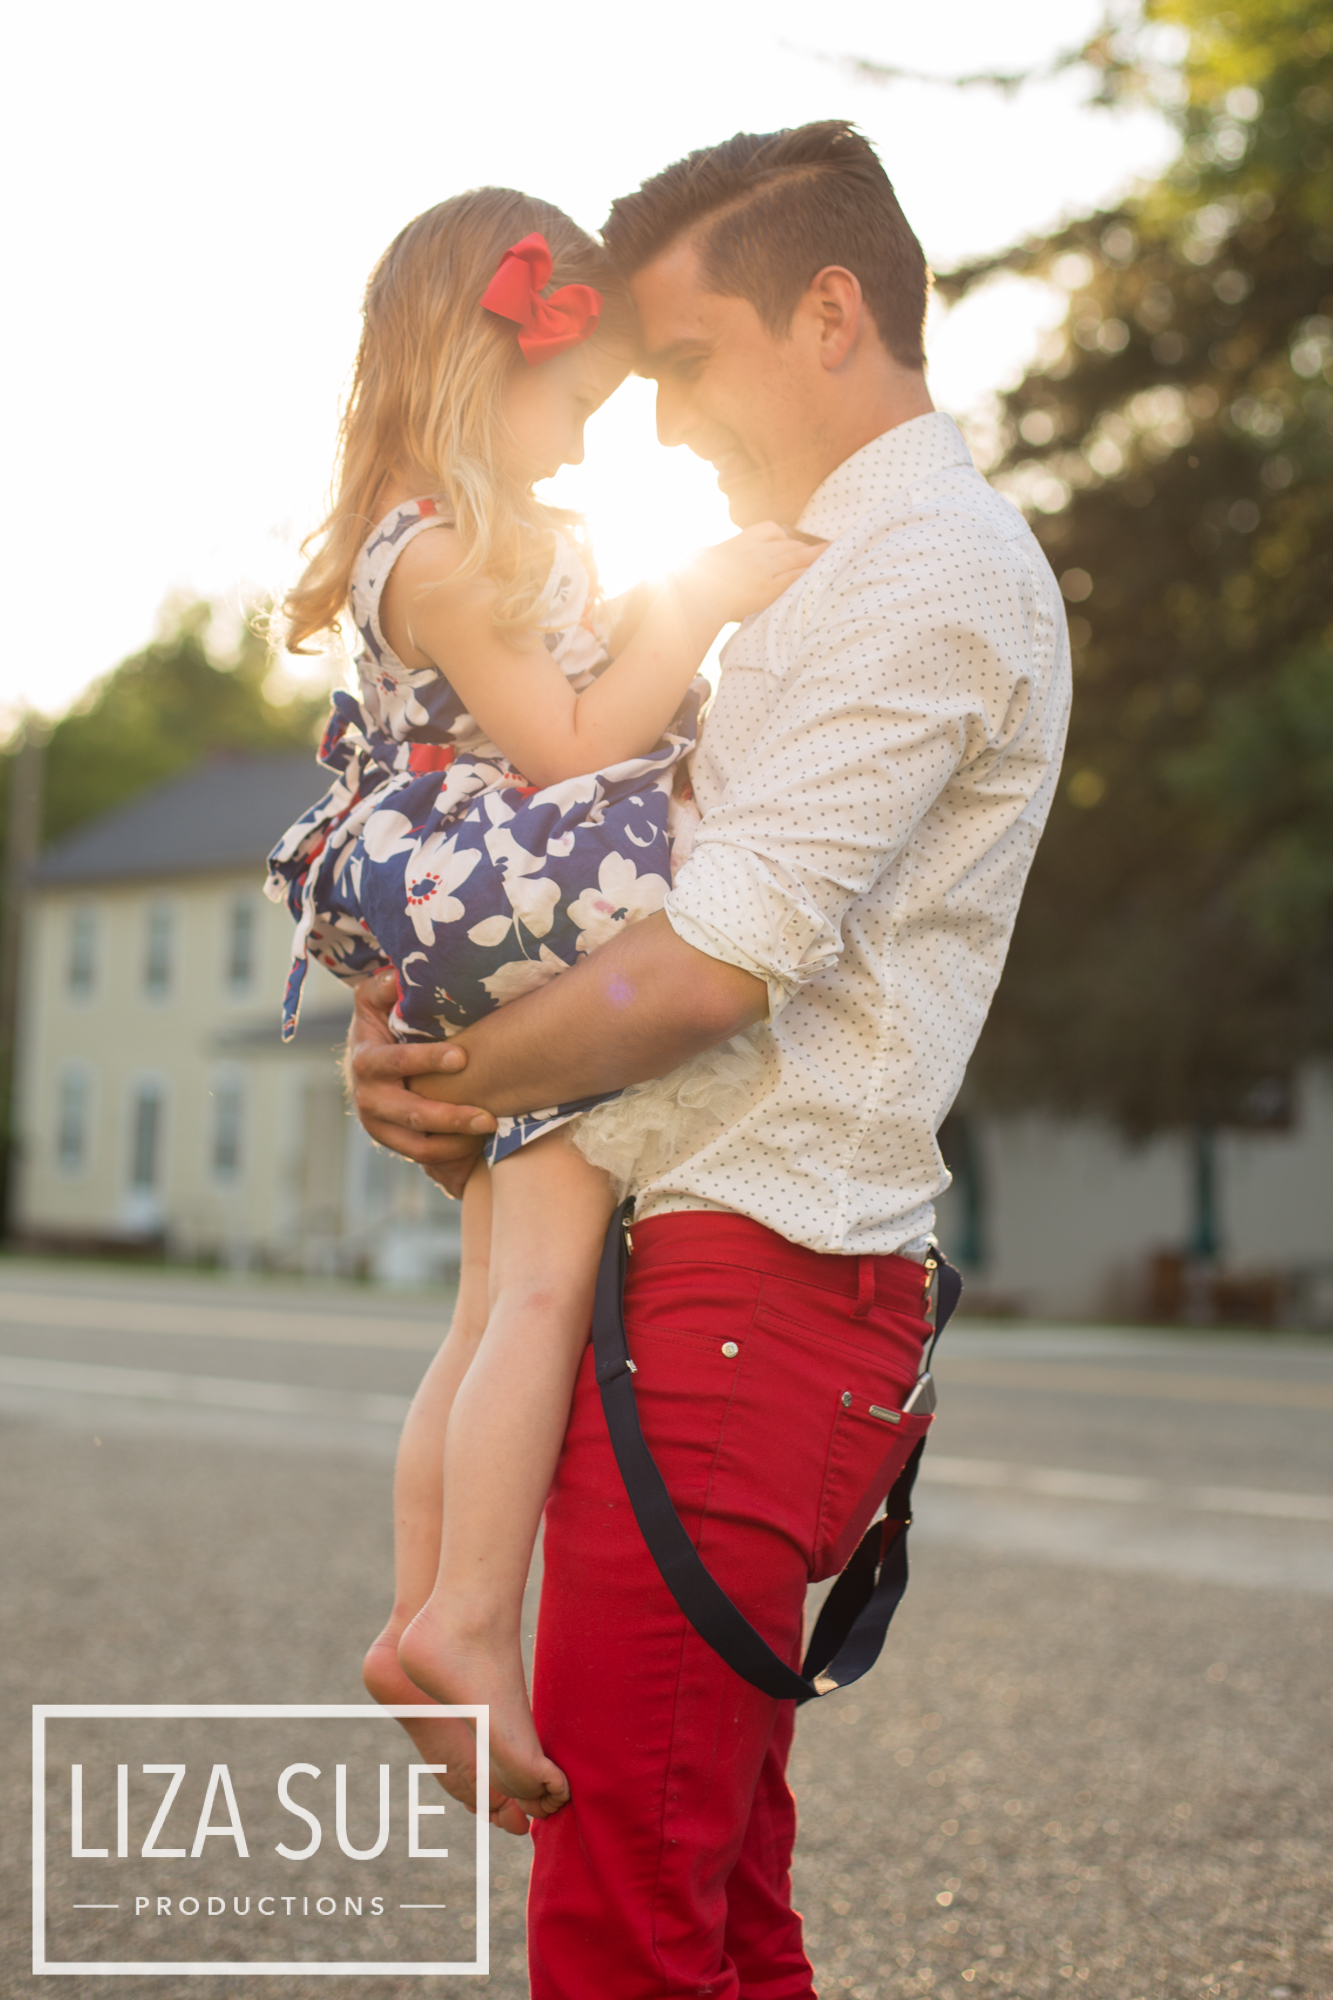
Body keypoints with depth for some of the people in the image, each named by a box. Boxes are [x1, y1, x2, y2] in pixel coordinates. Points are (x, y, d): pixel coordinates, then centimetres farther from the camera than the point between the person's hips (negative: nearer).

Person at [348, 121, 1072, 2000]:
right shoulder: (835, 572, 23)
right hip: (747, 1283, 10)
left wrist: (438, 1078, -5)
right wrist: (414, 1009, 5)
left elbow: (718, 964, -18)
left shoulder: (929, 570, -10)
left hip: (752, 1284, -10)